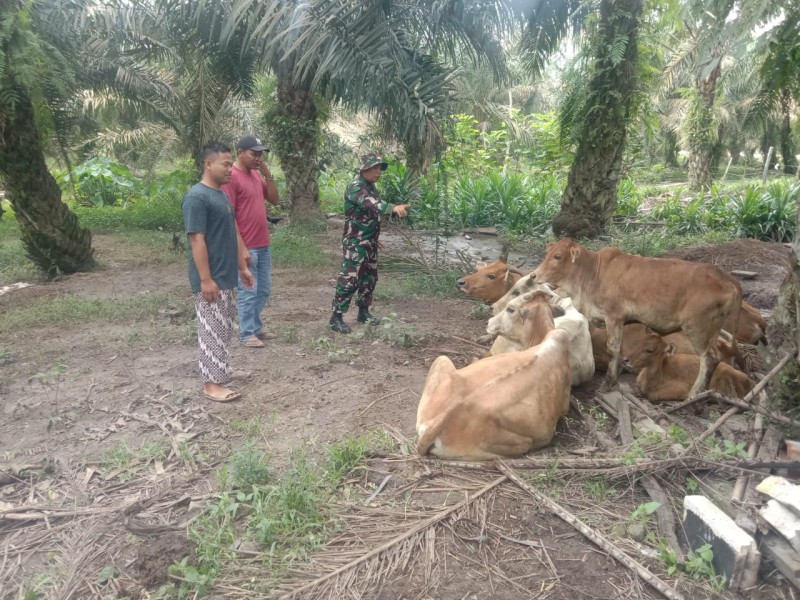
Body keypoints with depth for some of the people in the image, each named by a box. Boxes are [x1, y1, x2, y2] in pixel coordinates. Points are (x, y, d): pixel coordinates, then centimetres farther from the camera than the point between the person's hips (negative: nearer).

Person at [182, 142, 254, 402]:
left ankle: (221, 369, 32)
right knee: (212, 329, -2)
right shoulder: (196, 197, -18)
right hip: (211, 278, -10)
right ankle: (212, 383, 6)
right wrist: (206, 279, -23)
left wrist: (242, 267, 19)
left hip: (227, 276, 10)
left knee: (224, 327, 18)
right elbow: (197, 240, -21)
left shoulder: (222, 195, 13)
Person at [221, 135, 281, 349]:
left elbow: (274, 200, 12)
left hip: (263, 244, 8)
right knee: (248, 292, 1)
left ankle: (255, 325, 30)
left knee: (264, 289, 16)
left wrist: (267, 174, -1)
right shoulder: (232, 177, -14)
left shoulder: (257, 174, 11)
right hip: (246, 247, -8)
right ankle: (247, 333, 14)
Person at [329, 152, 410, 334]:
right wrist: (393, 208, -51)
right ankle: (336, 317, -3)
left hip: (369, 242, 9)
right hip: (355, 243, -9)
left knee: (369, 278, 14)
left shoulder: (370, 187, 13)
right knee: (349, 279, -9)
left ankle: (363, 312, 27)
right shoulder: (355, 186, -17)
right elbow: (370, 203, -37)